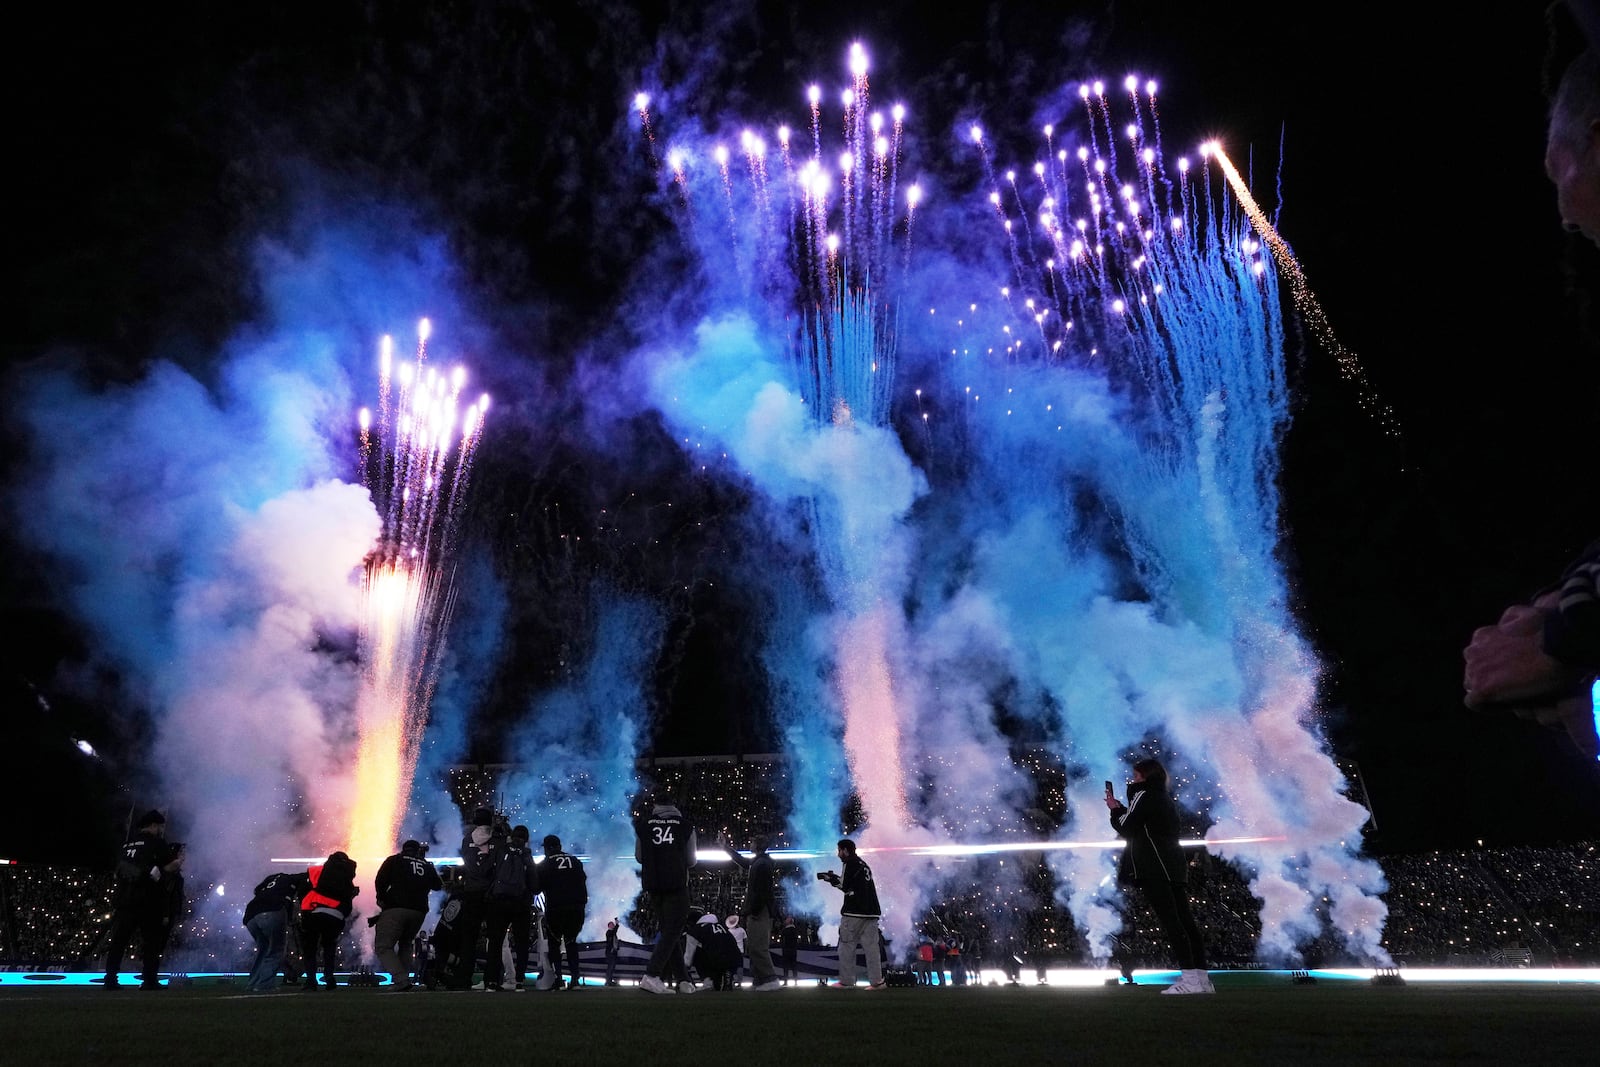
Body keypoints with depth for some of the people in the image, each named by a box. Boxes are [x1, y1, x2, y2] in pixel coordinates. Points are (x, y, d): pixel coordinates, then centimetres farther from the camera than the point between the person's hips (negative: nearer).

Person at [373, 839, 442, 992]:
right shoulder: (428, 866, 18)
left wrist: (381, 899, 14)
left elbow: (380, 881, 0)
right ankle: (404, 979, 10)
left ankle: (401, 980, -21)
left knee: (383, 946, -3)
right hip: (419, 912, 5)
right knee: (405, 944, 24)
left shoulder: (394, 860, 9)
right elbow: (438, 886, 27)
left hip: (395, 909, -5)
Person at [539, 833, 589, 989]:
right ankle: (575, 978, 6)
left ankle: (557, 980, 1)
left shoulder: (544, 864, 5)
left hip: (555, 908, -3)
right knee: (571, 941, 19)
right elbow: (583, 884, 16)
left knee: (554, 942, 14)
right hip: (577, 908, 3)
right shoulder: (575, 861, 15)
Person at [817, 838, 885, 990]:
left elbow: (846, 885, -8)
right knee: (871, 946, 3)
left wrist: (831, 878, 5)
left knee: (847, 946, 0)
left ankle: (846, 981, 0)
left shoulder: (850, 863, -3)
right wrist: (835, 878, 19)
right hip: (871, 911, 8)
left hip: (854, 912, -8)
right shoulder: (863, 864, 22)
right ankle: (877, 981, -3)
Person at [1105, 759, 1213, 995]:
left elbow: (1125, 829, -4)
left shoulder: (1144, 795, -4)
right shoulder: (1165, 798, 24)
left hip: (1154, 869, -9)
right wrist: (1121, 808, 21)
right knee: (1185, 921, 4)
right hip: (1174, 867, 9)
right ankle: (1202, 977, 2)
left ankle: (1190, 978, -18)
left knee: (1170, 922, -12)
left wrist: (1114, 809, 11)